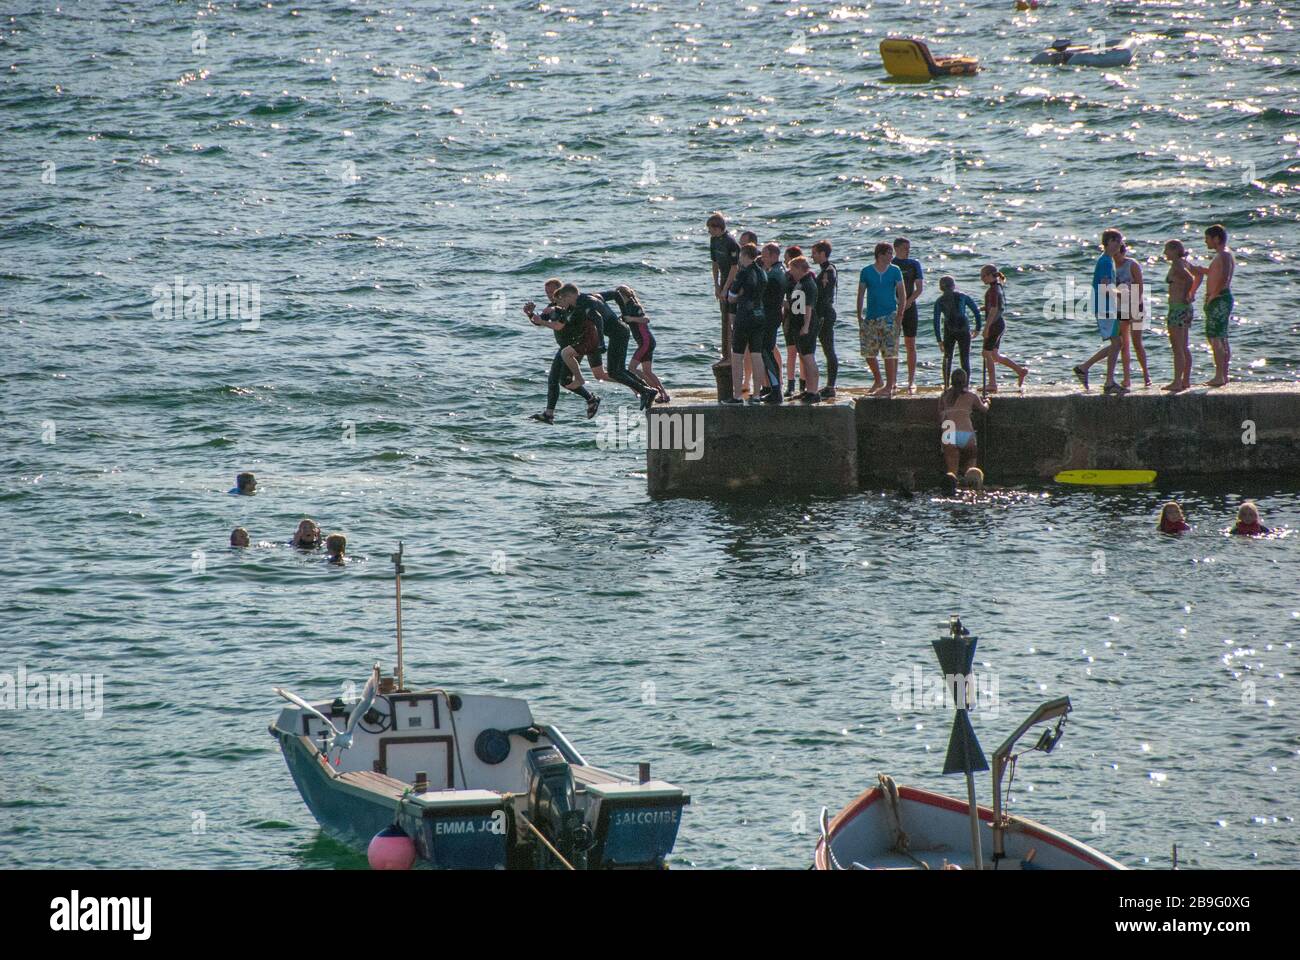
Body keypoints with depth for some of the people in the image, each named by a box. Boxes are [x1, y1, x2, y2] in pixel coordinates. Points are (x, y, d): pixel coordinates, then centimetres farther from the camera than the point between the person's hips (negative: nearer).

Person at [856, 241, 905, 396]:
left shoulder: (895, 271, 2)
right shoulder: (866, 272, 4)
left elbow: (902, 295, 1)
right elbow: (861, 294, 7)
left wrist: (899, 315, -9)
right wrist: (859, 317, 2)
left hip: (889, 317, -2)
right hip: (871, 318, 2)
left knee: (889, 354, -7)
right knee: (868, 352, 6)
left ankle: (889, 386, -1)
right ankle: (877, 381, 25)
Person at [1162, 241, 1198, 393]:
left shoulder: (1176, 265, -15)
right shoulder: (1184, 263, 12)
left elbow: (1189, 279, -27)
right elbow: (1198, 277, 23)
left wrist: (1186, 296, -15)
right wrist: (1191, 293, 15)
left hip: (1178, 307, -10)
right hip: (1187, 307, 10)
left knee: (1177, 347, -7)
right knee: (1184, 347, 14)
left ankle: (1177, 382, -8)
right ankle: (1186, 380, 17)